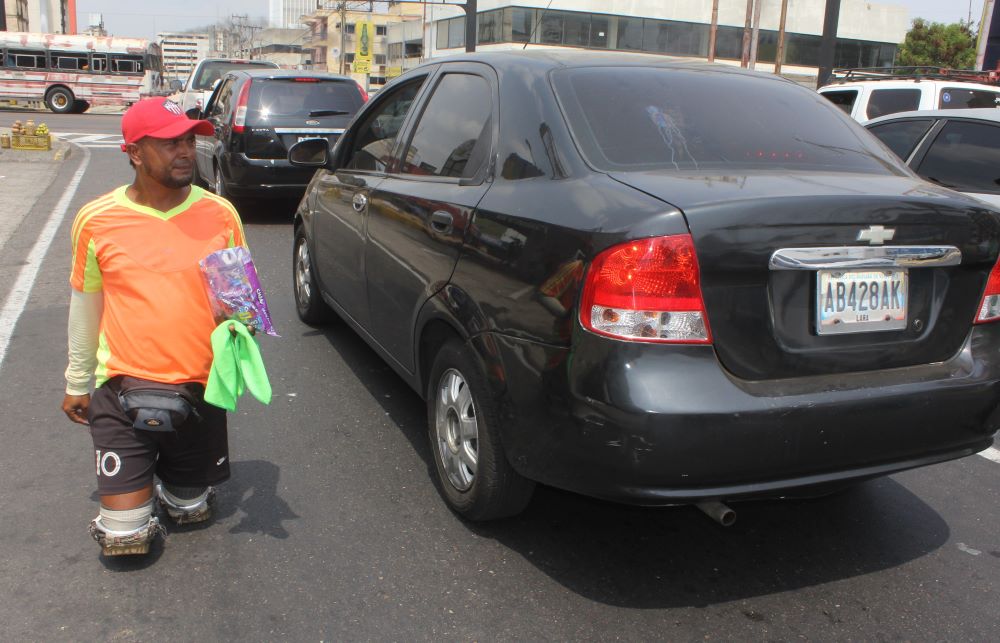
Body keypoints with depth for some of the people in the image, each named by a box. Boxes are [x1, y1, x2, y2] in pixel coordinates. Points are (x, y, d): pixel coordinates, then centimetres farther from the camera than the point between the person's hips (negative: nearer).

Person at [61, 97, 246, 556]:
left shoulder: (220, 214, -4)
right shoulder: (96, 221, -5)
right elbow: (84, 307, 8)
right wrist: (77, 383, 15)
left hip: (200, 388, 1)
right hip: (124, 386, -1)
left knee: (191, 511, 15)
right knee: (123, 538, 0)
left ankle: (181, 480, 48)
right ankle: (136, 479, 31)